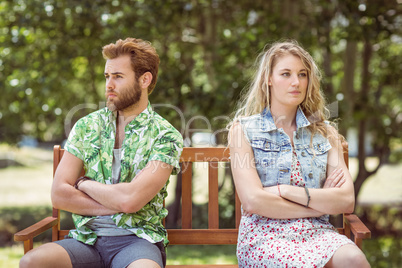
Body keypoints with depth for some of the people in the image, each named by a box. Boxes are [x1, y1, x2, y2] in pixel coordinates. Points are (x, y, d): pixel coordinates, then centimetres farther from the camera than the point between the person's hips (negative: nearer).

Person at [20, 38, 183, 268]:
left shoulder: (165, 136, -2)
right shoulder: (86, 127, 10)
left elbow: (130, 200, -15)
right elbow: (59, 195, 2)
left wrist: (83, 183, 1)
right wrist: (116, 203, -7)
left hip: (137, 240, -3)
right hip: (87, 238, 3)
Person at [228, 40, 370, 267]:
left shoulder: (325, 132, 13)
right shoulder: (244, 129, 4)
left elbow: (347, 201, 0)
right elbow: (253, 201, -9)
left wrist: (284, 191, -10)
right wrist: (323, 202, -2)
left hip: (317, 232, 4)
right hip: (265, 234, -3)